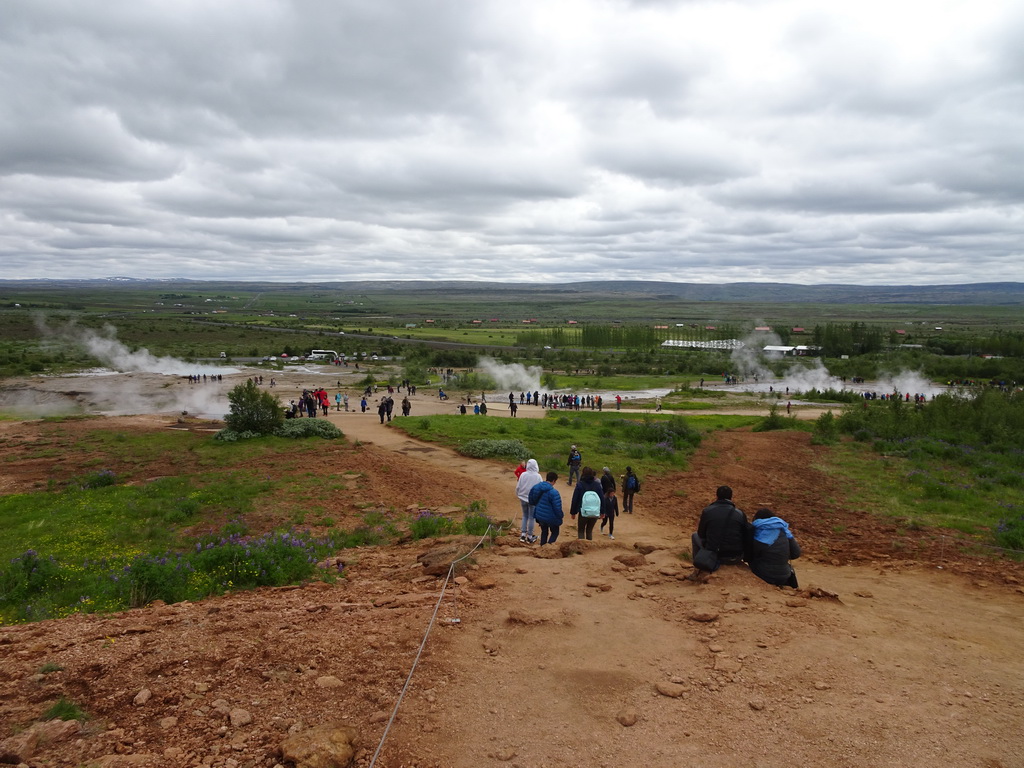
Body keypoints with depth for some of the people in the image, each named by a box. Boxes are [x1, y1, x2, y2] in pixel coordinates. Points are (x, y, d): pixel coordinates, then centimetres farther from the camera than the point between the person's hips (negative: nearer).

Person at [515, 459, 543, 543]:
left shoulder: (523, 475, -9)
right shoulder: (538, 476, -15)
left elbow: (518, 487, -1)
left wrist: (519, 495, 18)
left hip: (523, 498, 3)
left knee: (525, 516, 18)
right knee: (531, 517, 7)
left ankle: (523, 535, 16)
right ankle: (529, 537, 14)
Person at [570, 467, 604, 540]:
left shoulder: (579, 485, -10)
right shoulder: (597, 485, -1)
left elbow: (575, 499, -6)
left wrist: (573, 512, 4)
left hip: (583, 513, -3)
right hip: (595, 514, 3)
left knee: (581, 531, 11)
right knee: (589, 531, 20)